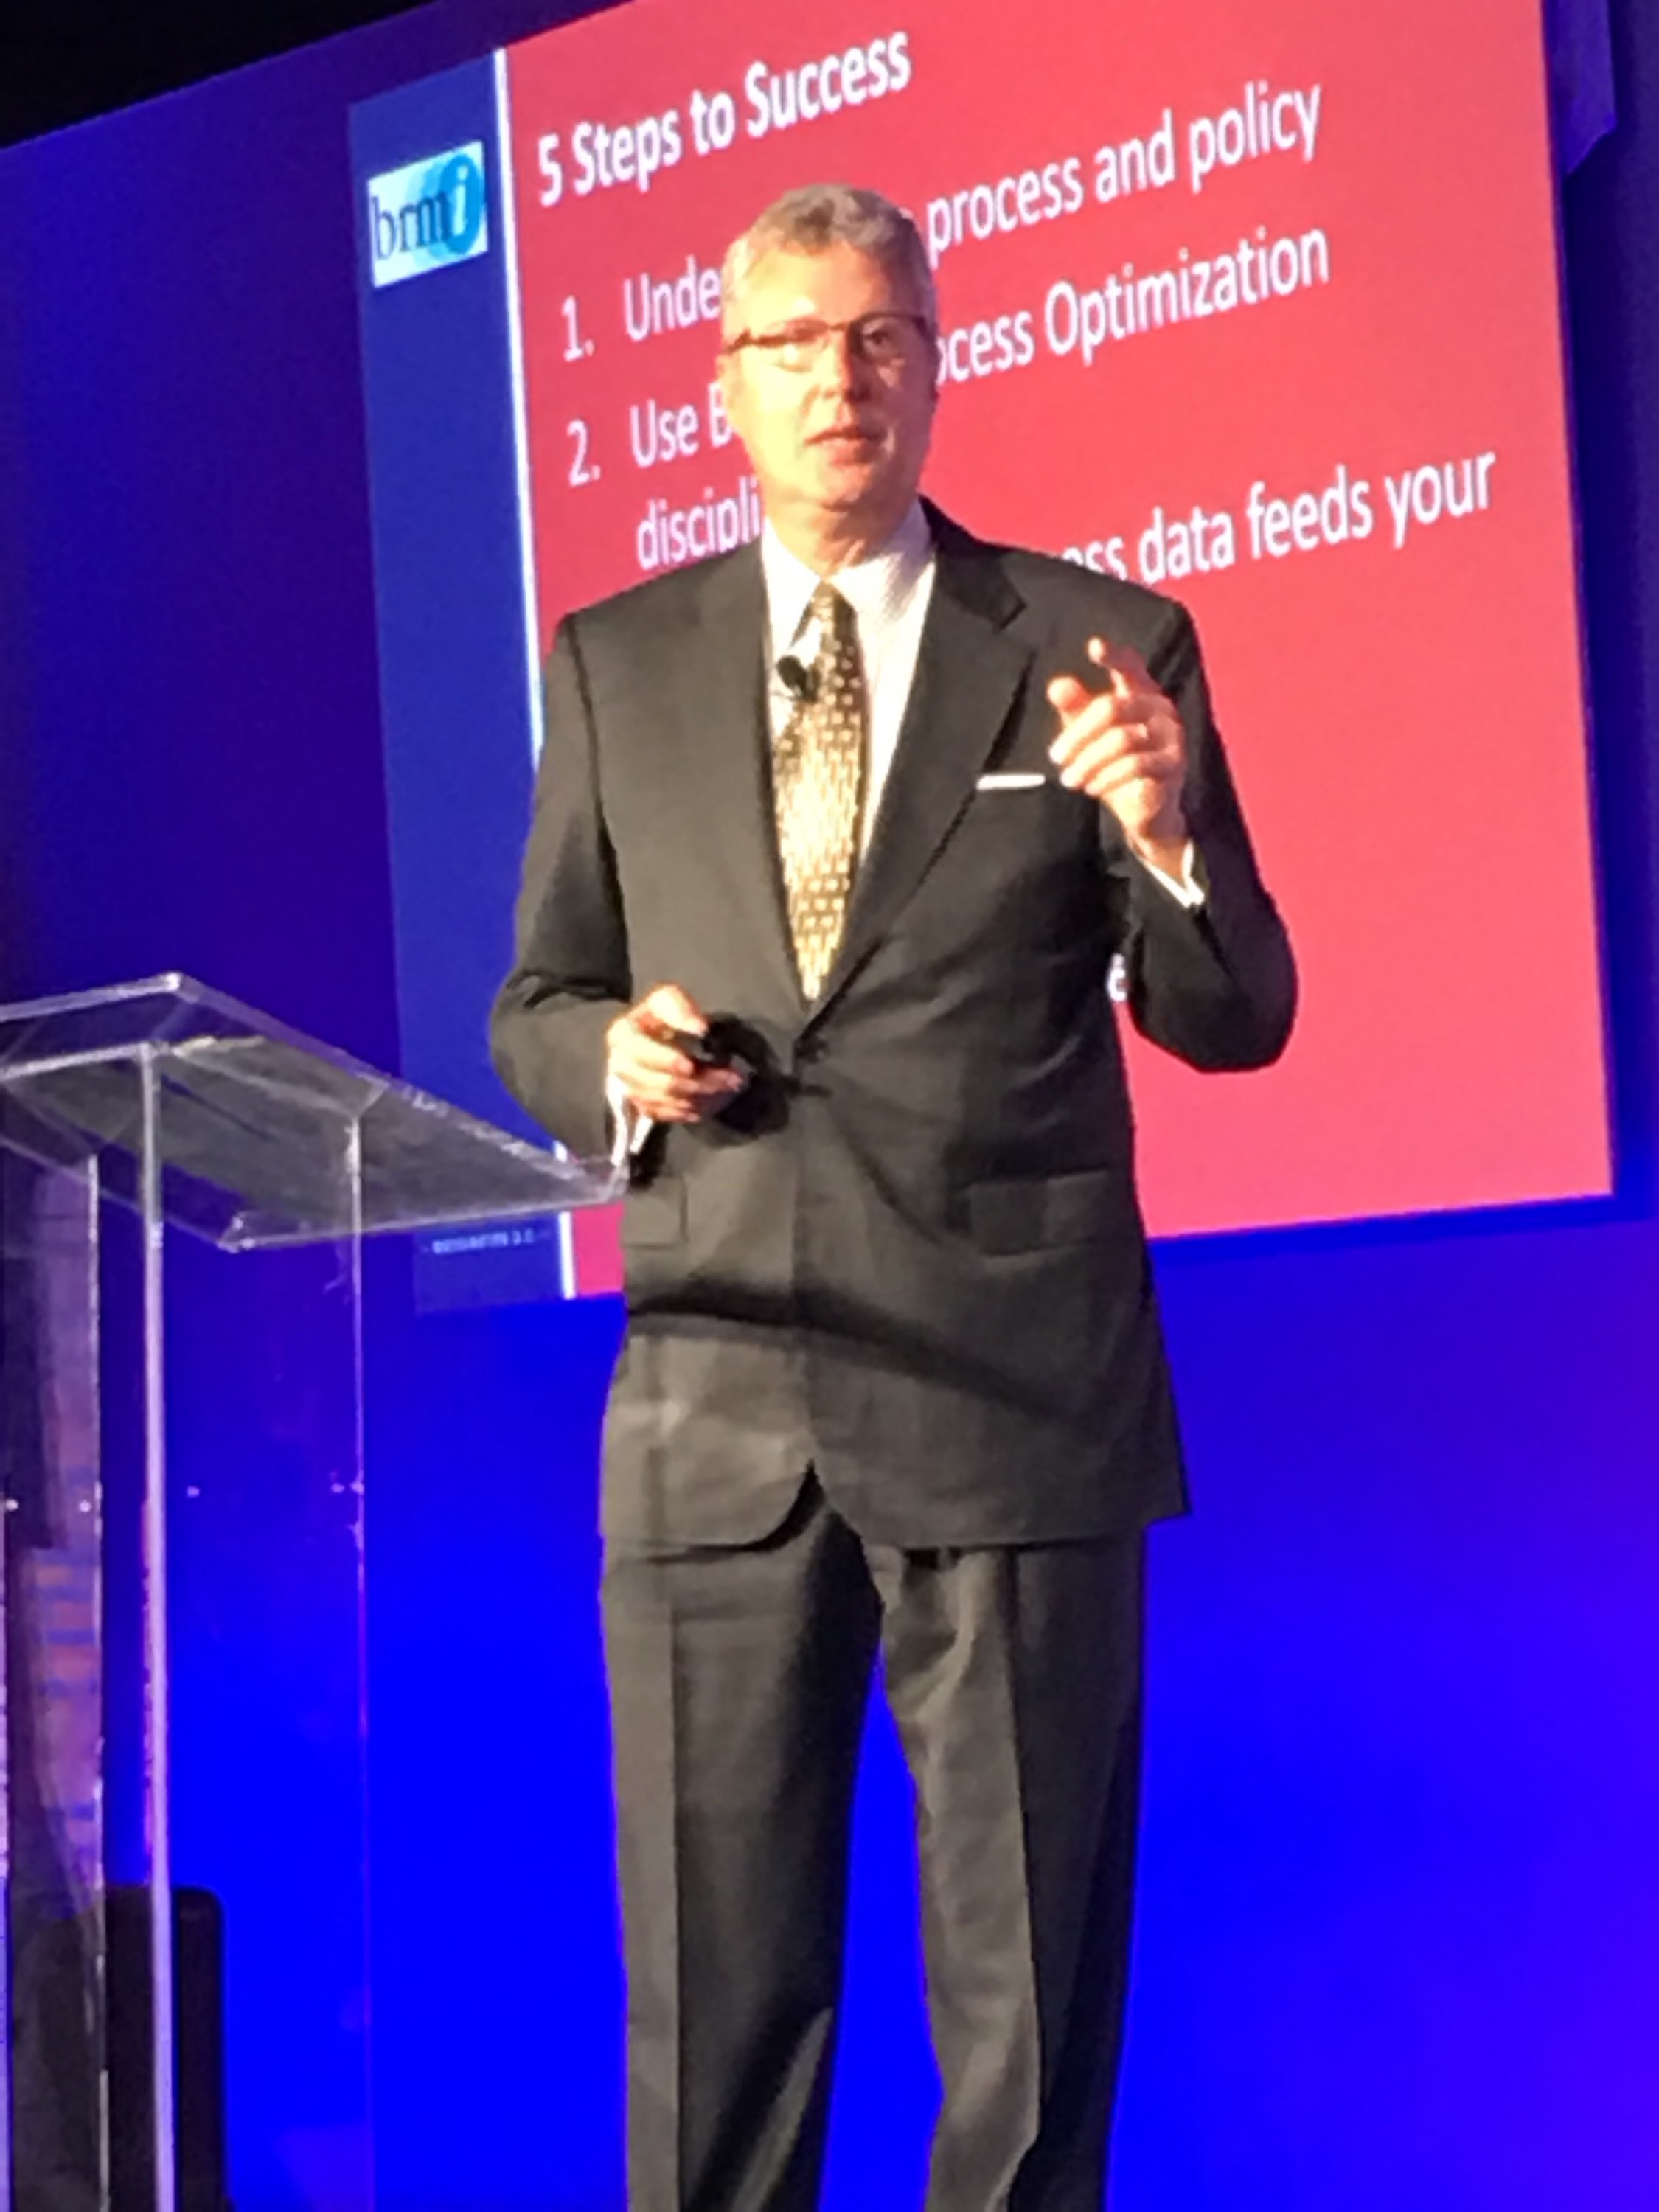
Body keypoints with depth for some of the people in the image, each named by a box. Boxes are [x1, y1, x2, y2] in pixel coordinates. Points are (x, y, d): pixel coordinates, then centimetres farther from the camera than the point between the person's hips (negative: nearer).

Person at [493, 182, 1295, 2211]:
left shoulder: (1100, 650, 4)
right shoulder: (615, 664, 10)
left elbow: (1232, 1022, 4)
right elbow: (533, 1011, 15)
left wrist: (1168, 839, -16)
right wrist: (612, 1059, -8)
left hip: (1017, 1404, -1)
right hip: (715, 1412, 2)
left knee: (1030, 1994, 6)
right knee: (709, 1991, 7)